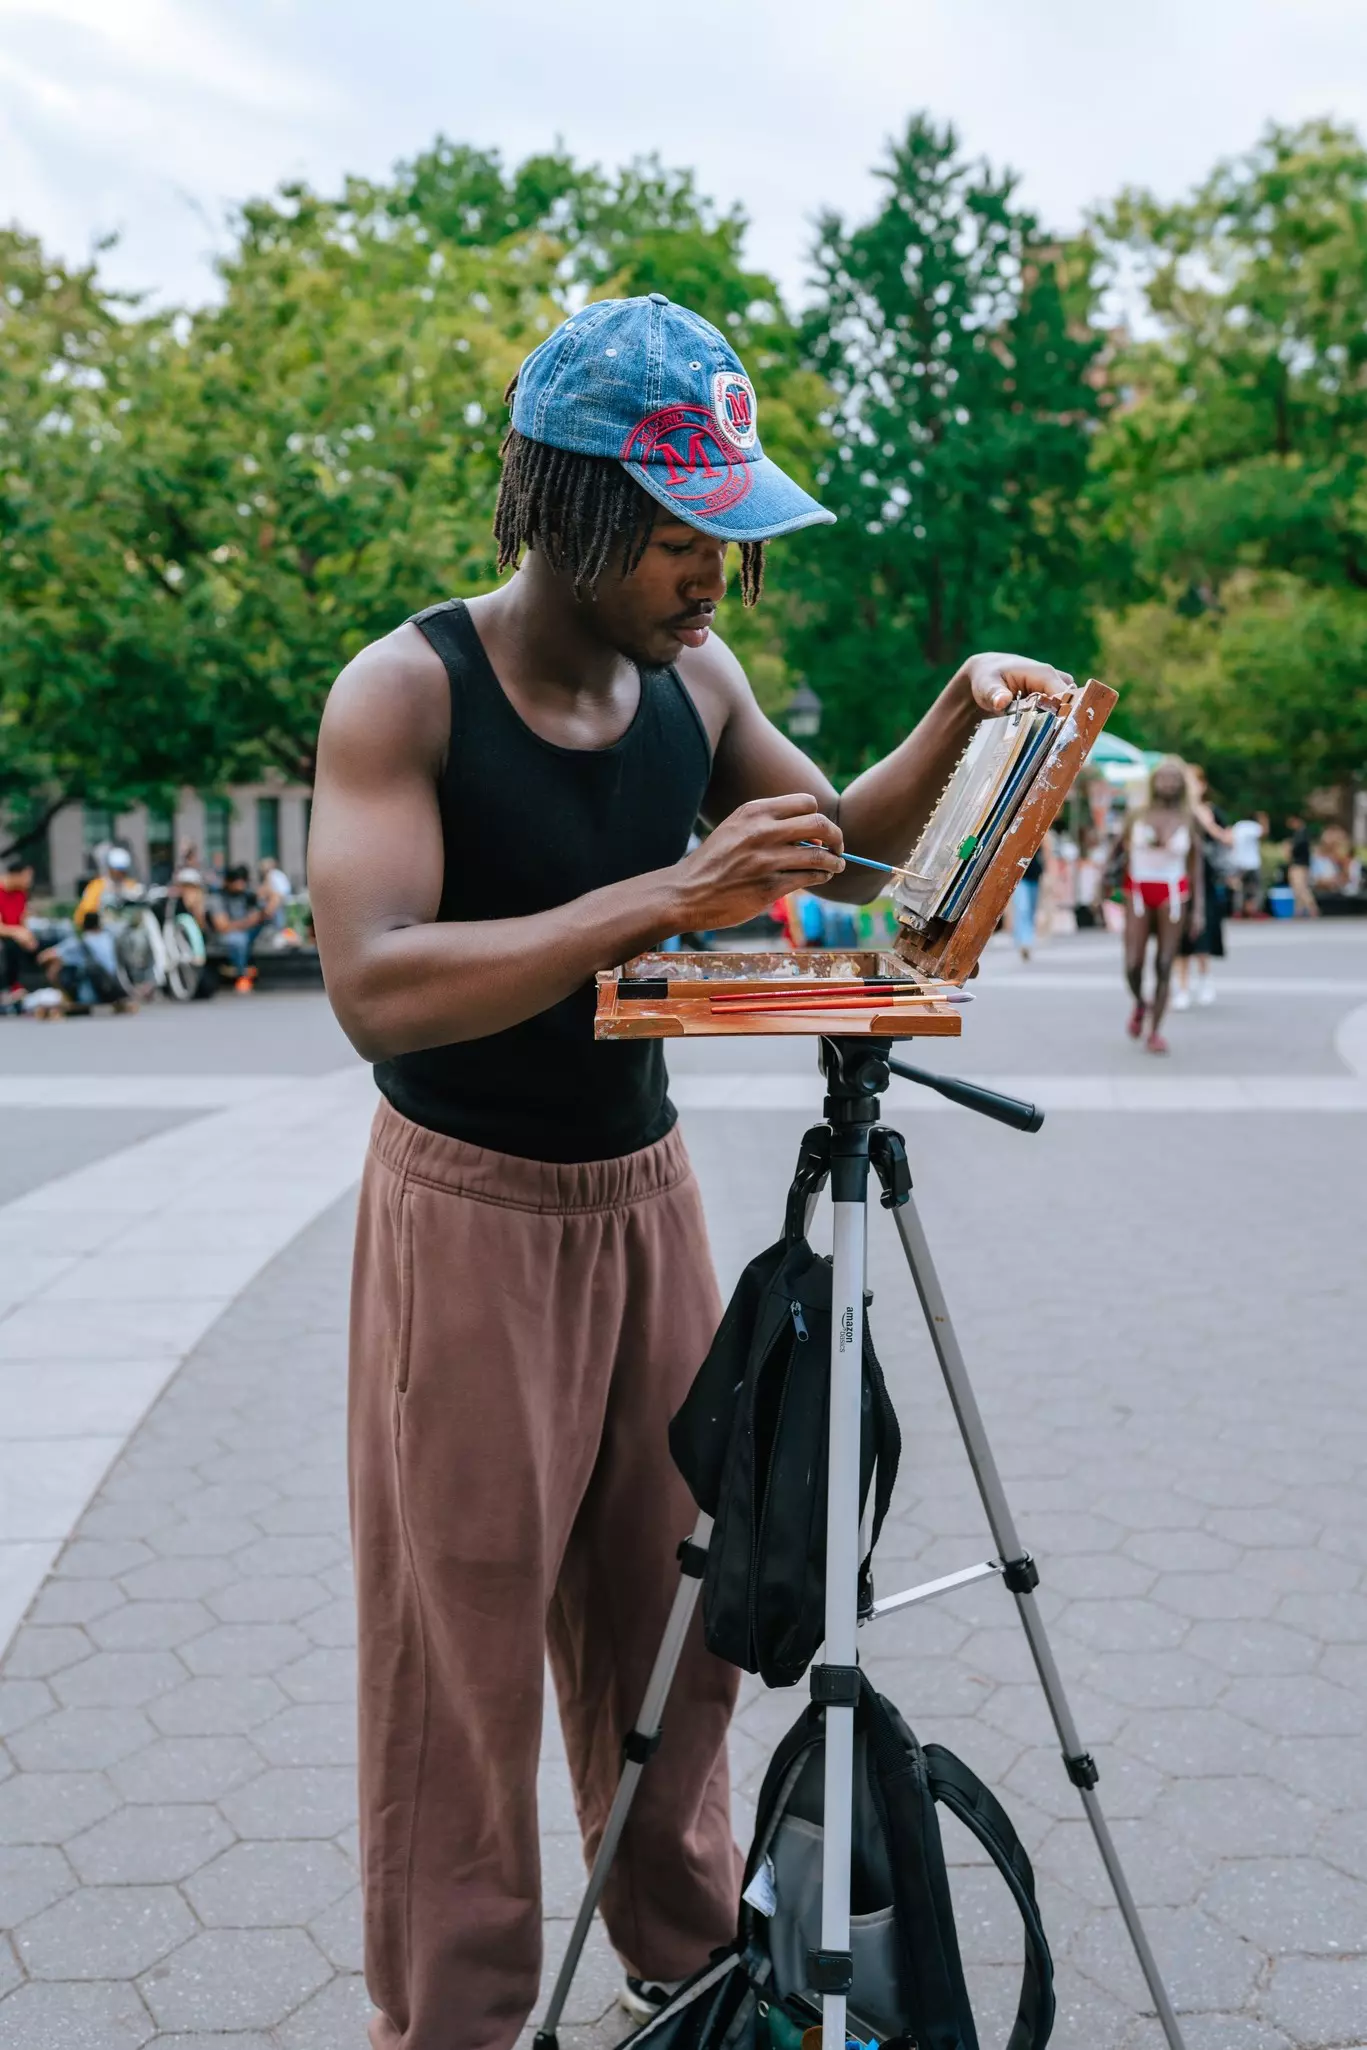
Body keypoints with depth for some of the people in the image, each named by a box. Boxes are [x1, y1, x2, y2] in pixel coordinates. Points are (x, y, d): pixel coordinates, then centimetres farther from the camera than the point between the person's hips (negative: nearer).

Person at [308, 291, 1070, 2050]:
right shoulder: (405, 692, -16)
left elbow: (843, 844, 15)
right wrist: (666, 893, -36)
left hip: (646, 1192, 6)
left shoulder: (695, 678, 2)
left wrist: (958, 716, -3)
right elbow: (374, 987, -29)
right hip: (469, 1214, -5)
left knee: (672, 1604, 15)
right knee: (461, 1643, 4)